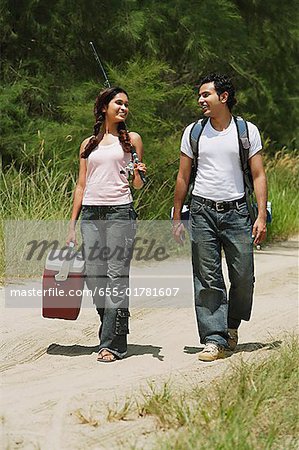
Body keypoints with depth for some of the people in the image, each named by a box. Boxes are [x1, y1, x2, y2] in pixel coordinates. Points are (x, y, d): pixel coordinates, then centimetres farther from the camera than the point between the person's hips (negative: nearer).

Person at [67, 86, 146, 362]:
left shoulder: (131, 140, 9)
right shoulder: (89, 144, 16)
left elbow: (138, 185, 10)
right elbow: (81, 186, 16)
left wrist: (139, 174, -14)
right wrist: (72, 224, 11)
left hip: (120, 212, -3)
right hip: (90, 214, 3)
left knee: (116, 277, -9)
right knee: (94, 278, 1)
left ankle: (113, 343, -8)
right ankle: (113, 332, 16)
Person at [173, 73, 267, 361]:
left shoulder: (248, 131, 4)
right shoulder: (193, 133, 8)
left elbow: (258, 176, 2)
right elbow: (183, 178, 12)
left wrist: (261, 216, -6)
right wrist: (177, 218, 8)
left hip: (236, 211, -1)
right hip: (202, 211, 1)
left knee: (243, 276, 1)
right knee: (207, 279, -4)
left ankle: (232, 325, 25)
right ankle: (215, 339, -2)